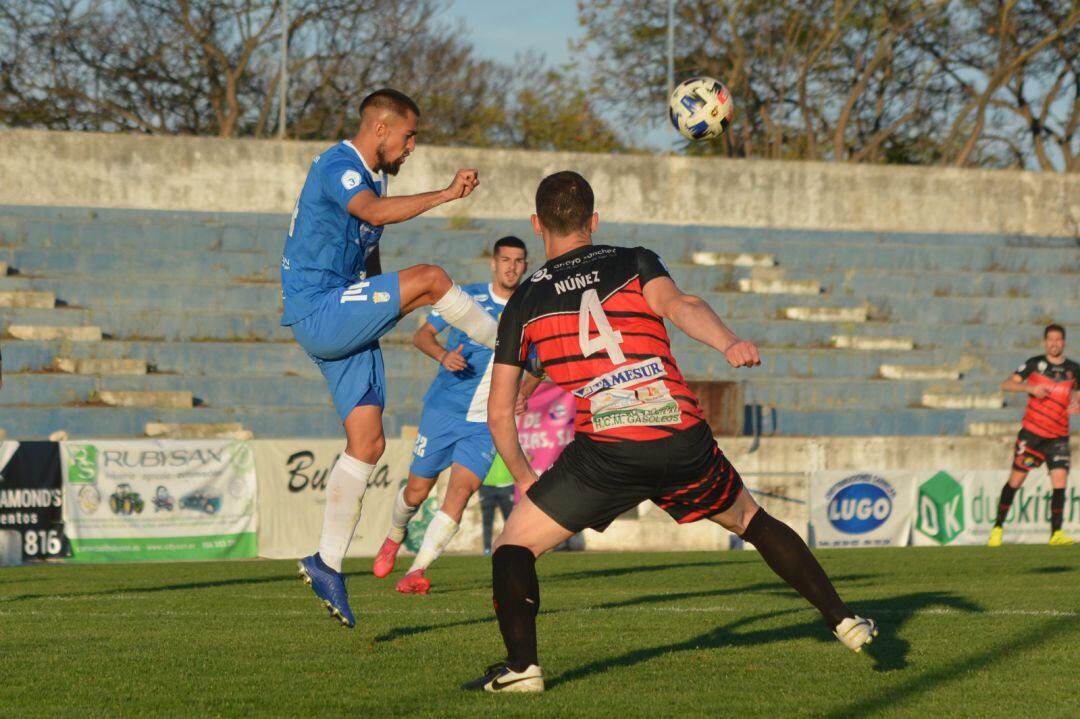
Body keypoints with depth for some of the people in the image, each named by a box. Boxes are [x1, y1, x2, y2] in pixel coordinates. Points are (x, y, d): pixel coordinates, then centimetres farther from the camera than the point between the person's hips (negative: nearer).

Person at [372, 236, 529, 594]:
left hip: (486, 423, 1)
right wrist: (443, 355, -23)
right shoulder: (466, 296, -2)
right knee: (417, 491, 6)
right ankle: (394, 538, 39)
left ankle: (416, 571, -15)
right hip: (444, 410, -1)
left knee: (460, 491, -17)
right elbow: (422, 334, -2)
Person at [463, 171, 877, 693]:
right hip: (684, 439, 2)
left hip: (605, 451, -2)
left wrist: (523, 478, 31)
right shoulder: (633, 262, 15)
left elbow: (499, 411, 17)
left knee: (514, 545, 10)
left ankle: (521, 666, -10)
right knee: (751, 520, 27)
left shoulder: (524, 302, 15)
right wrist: (729, 344, -26)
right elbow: (677, 305, -9)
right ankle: (844, 622, 27)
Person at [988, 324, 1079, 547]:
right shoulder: (1034, 364, 0)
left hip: (1058, 436, 1)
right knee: (1016, 479, 1)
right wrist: (1030, 388, -22)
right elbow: (1007, 385, -5)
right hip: (1031, 432, -1)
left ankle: (1056, 533, -10)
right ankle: (998, 527, 15)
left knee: (1060, 480, -13)